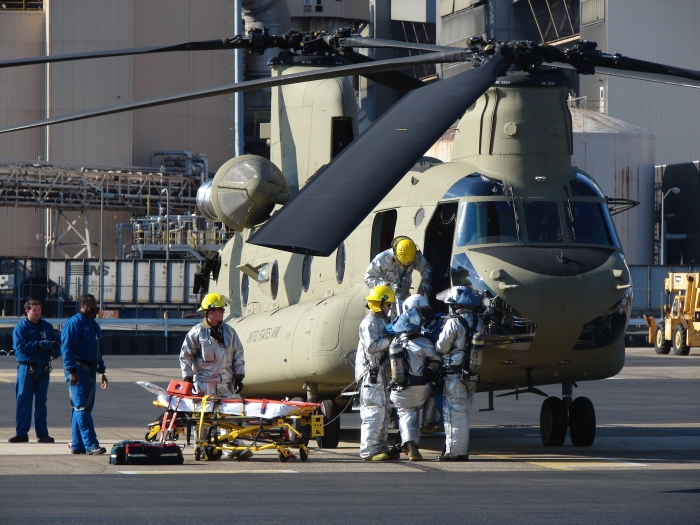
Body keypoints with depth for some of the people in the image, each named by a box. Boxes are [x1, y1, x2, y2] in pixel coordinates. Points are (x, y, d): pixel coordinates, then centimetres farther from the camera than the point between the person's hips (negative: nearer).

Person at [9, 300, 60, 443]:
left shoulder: (47, 327, 11)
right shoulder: (21, 327, -2)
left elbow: (55, 345, 13)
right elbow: (20, 346, -15)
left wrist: (56, 351, -12)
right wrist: (41, 345, -23)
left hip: (43, 369, 3)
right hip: (26, 368, -3)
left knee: (41, 402, 7)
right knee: (23, 400, -3)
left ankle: (42, 433, 10)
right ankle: (21, 433, 1)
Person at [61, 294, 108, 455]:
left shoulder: (93, 324, 18)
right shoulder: (74, 323, -11)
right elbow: (67, 348, -17)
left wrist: (101, 371, 22)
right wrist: (72, 371, -24)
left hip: (90, 369, 9)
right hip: (78, 369, -9)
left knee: (84, 408, 9)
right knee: (82, 407, -11)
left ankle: (77, 445, 13)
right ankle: (91, 445, -17)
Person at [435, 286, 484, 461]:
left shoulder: (454, 323, -14)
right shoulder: (478, 322, 9)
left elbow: (441, 347, -12)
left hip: (455, 375, -7)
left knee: (454, 413, -3)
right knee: (463, 412, 15)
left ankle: (455, 452, -5)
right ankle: (463, 450, 16)